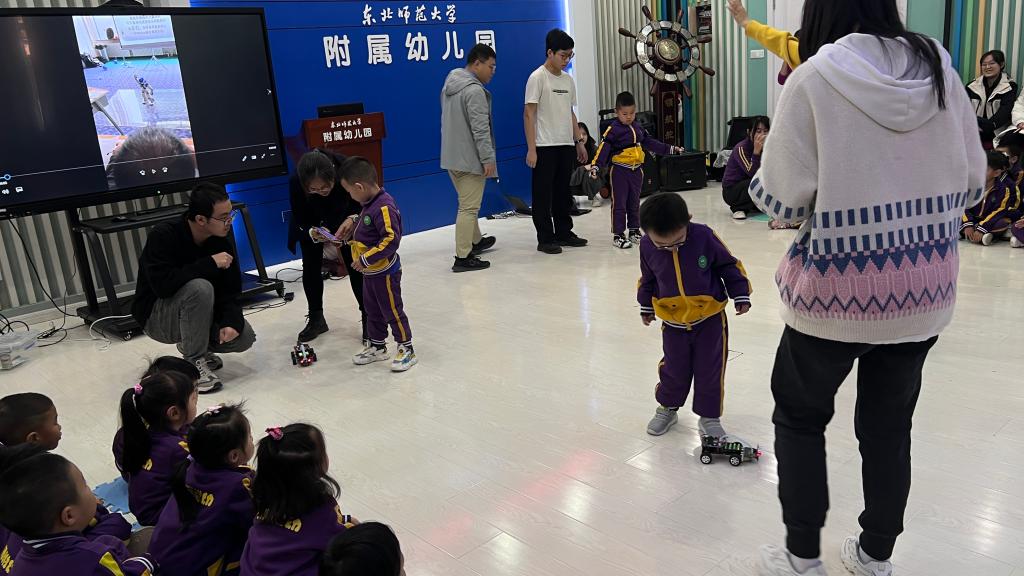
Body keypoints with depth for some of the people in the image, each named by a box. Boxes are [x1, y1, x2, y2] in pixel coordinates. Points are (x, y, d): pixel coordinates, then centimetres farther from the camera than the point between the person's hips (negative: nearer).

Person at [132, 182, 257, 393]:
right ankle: (193, 363, -18)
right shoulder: (163, 236, -23)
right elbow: (162, 285, -37)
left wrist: (231, 320, -27)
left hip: (193, 315, 6)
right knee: (200, 288, -35)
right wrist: (210, 263, -34)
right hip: (156, 316, -5)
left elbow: (229, 292, -7)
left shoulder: (221, 243, -7)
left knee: (244, 337, -17)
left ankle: (191, 344, 13)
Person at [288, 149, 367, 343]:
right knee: (311, 267, 0)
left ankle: (367, 317, 9)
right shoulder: (296, 181, -37)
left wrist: (354, 218, -43)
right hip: (311, 223, 1)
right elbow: (300, 221, -23)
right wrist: (313, 233, -45)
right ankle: (316, 319, 17)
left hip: (344, 216, 0)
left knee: (354, 266, -4)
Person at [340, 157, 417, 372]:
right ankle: (377, 346, 35)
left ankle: (407, 349, 17)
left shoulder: (384, 207, -26)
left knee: (392, 311, 3)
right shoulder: (369, 204, 4)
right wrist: (354, 240, 7)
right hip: (370, 272, 9)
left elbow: (391, 240, -30)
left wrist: (366, 259, -26)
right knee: (373, 311, 20)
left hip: (385, 272, -9)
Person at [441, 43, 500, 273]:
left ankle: (475, 241, 39)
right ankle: (463, 258, -5)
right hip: (469, 158, -10)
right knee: (469, 208, -6)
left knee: (468, 203, 23)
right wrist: (488, 159, -19)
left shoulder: (450, 84, 14)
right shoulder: (474, 90, -18)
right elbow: (480, 129, -22)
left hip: (451, 156, 10)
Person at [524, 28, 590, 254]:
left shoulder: (568, 79, 13)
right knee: (543, 193, -1)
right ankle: (545, 239, 5)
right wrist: (531, 149, -16)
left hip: (566, 145, 7)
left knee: (563, 192, 12)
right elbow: (529, 114, -10)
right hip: (545, 146, -6)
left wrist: (579, 142, 15)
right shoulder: (537, 78, -7)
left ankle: (564, 233, 22)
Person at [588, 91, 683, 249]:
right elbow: (603, 148, -19)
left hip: (637, 170, 6)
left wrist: (669, 149, 21)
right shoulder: (613, 129, -11)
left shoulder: (638, 128, 10)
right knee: (619, 204, -2)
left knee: (634, 203, 15)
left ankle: (634, 231, 26)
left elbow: (650, 142, 19)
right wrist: (595, 166, -30)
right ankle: (618, 235, 3)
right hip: (619, 171, -6)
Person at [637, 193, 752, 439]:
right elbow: (648, 279, 7)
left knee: (710, 370, 6)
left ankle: (709, 417, 23)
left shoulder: (703, 236, -19)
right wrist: (646, 307, 17)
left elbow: (728, 265, -5)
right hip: (673, 322, 1)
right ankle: (667, 408, 34)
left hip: (710, 319, -1)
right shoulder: (647, 246, -12)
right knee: (674, 370, 10)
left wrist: (741, 295, -3)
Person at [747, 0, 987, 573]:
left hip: (837, 288, -4)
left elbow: (782, 198, -13)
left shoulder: (814, 78, -13)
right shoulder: (938, 69, 2)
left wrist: (759, 181, 7)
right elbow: (972, 185, 6)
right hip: (924, 287, 5)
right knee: (889, 425, 19)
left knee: (800, 416, 16)